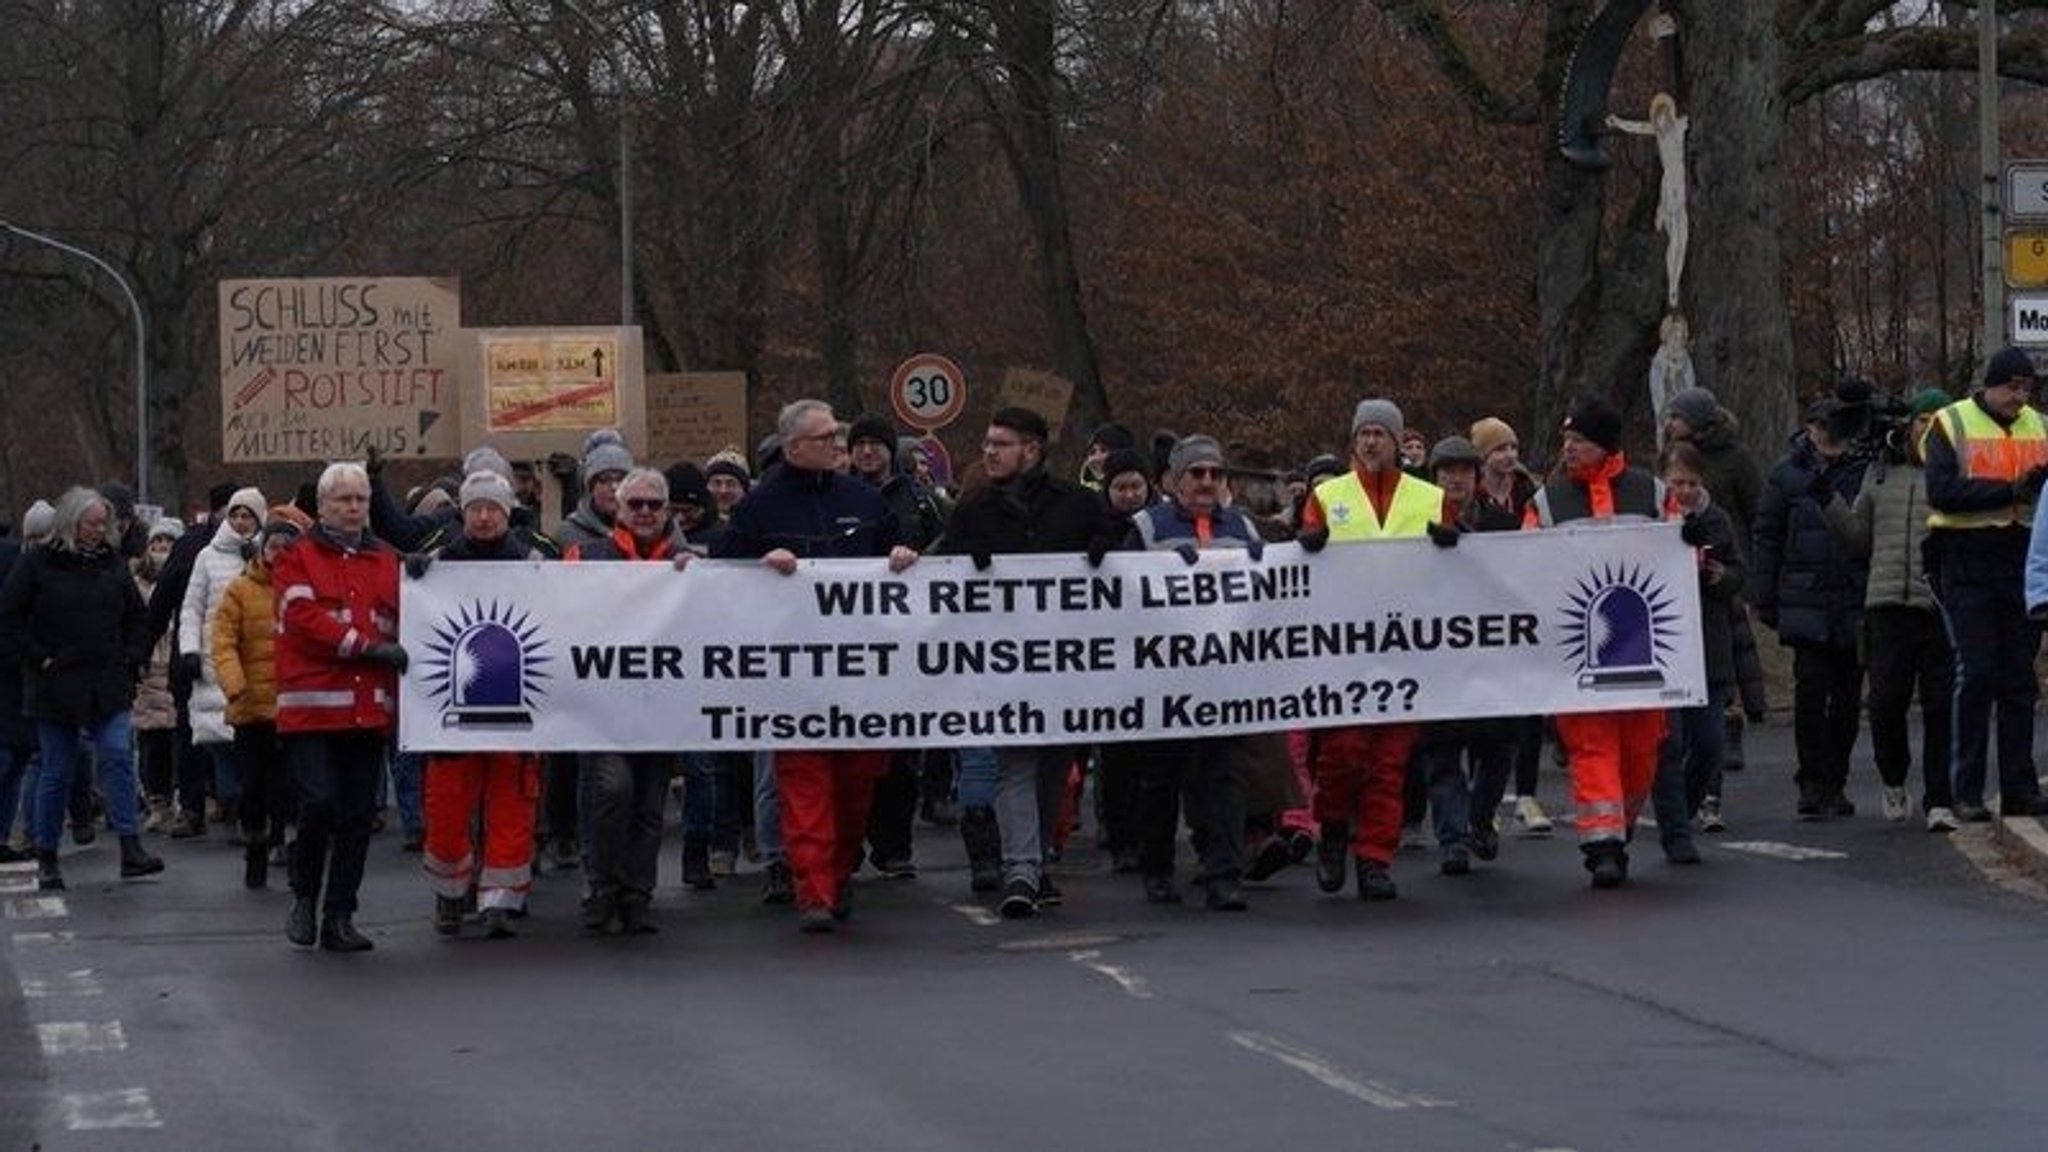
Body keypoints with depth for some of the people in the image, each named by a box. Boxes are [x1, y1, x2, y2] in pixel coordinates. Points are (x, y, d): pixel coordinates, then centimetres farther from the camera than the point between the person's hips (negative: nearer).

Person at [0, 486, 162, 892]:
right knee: (56, 772, 4)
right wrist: (37, 658, -8)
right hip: (54, 687, -2)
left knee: (117, 757, -12)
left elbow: (137, 618, 19)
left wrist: (132, 660, 7)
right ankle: (46, 858, 15)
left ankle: (131, 849, -15)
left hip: (109, 687, 2)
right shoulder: (36, 564, -1)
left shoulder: (113, 565, 10)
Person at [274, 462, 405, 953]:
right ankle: (304, 899, 7)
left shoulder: (388, 561, 18)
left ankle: (339, 917, 11)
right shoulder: (298, 558, 4)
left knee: (357, 815, 4)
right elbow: (303, 617, -9)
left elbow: (404, 621, 18)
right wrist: (366, 647, -14)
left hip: (369, 710, 4)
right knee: (320, 802, -14)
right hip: (312, 705, -4)